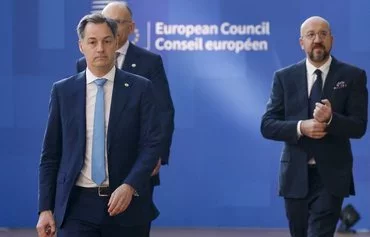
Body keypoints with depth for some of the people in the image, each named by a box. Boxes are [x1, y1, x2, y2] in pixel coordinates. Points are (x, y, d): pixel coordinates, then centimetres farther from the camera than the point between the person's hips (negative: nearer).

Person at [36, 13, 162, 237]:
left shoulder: (140, 88, 1)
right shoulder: (63, 91, 5)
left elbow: (152, 144, -5)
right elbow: (50, 154, 6)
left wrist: (130, 186, -21)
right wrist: (46, 209, 0)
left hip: (127, 203, 0)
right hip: (77, 204, 0)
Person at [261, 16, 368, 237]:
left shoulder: (353, 76, 1)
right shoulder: (284, 77, 5)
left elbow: (359, 127, -5)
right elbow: (268, 125, 0)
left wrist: (330, 119, -25)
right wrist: (301, 127, -18)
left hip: (331, 177, -2)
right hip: (296, 176, 3)